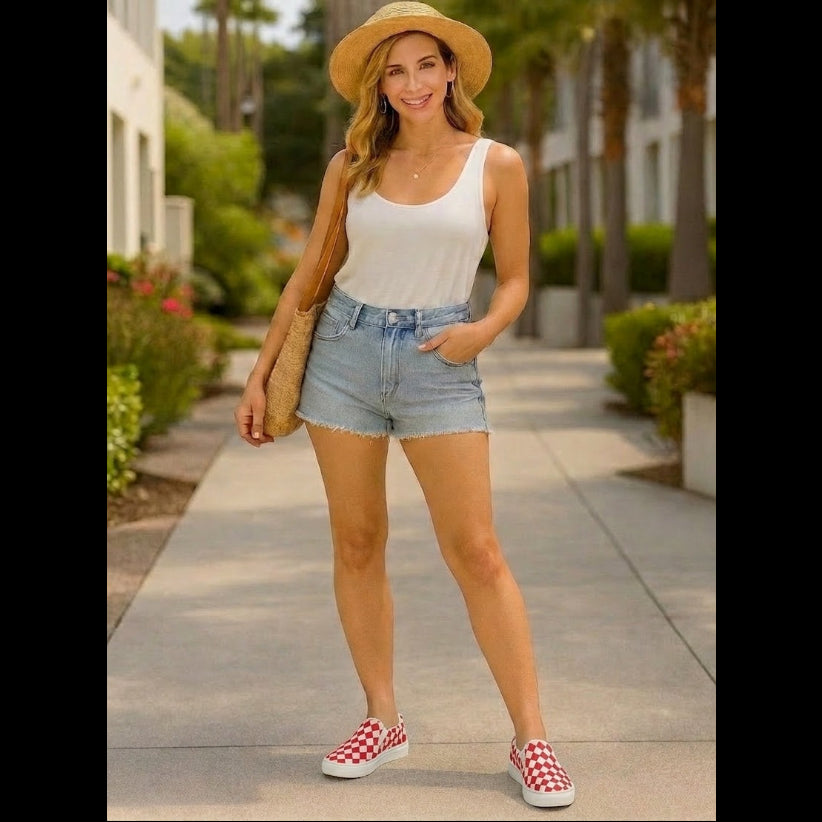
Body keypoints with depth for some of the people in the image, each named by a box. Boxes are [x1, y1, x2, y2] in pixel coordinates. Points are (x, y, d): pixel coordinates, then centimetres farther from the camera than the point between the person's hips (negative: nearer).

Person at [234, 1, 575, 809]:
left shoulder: (497, 165, -1)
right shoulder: (350, 166, 4)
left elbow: (514, 280, 6)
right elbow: (308, 273, 11)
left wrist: (484, 330, -15)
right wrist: (260, 372, 8)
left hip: (439, 364, -2)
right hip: (343, 353, 3)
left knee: (476, 551, -7)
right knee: (357, 545, 5)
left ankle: (531, 739, -1)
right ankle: (382, 720, 17)